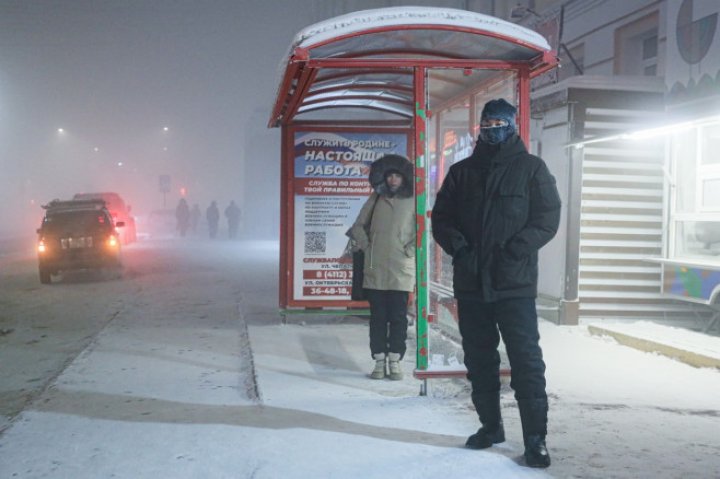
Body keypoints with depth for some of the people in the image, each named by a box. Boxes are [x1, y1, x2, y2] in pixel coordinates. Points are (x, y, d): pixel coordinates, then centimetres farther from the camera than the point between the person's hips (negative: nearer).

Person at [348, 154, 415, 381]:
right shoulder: (376, 198, 8)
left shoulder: (412, 201, -1)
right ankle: (379, 361, 14)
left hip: (401, 271, -2)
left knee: (398, 317, 2)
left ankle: (395, 361, 12)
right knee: (378, 317, 6)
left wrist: (410, 250, -6)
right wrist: (366, 246, 6)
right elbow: (358, 226, 16)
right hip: (375, 270, 3)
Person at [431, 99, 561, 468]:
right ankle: (490, 425, 27)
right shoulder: (462, 171, 13)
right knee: (479, 359, 12)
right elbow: (441, 217, 11)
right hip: (470, 282, 4)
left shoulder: (531, 168, 4)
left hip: (515, 283, -4)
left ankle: (536, 437, 2)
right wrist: (458, 246, -7)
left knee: (526, 360, -6)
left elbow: (547, 218, -3)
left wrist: (513, 251, -15)